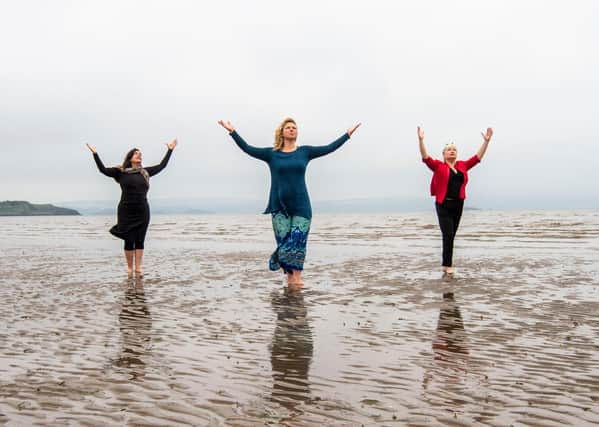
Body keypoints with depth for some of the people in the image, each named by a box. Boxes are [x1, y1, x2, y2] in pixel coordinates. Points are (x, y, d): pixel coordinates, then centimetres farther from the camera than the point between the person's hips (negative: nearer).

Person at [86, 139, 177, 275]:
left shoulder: (145, 172, 11)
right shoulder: (121, 172, 1)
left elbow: (162, 166, 20)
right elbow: (103, 169, -3)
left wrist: (170, 150, 23)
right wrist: (95, 154, -8)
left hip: (142, 212, 3)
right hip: (126, 212, -3)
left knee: (139, 241, 3)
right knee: (129, 241, 3)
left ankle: (138, 268, 6)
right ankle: (129, 267, 13)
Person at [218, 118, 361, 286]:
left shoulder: (305, 152, 10)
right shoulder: (271, 154, 6)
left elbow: (330, 148, 13)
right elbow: (248, 149, 2)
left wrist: (348, 133, 13)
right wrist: (233, 132, -4)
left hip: (301, 205, 1)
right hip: (279, 206, 0)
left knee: (298, 241, -5)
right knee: (283, 241, -3)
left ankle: (296, 277, -2)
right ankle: (290, 277, 5)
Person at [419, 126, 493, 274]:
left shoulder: (462, 166, 11)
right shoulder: (438, 166, 0)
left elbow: (477, 157, 11)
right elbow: (425, 157, -12)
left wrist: (486, 141, 5)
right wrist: (421, 140, -23)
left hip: (458, 205, 4)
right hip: (443, 205, -4)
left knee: (451, 235, 10)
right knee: (448, 235, -10)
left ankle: (446, 263, 18)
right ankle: (447, 265, -3)